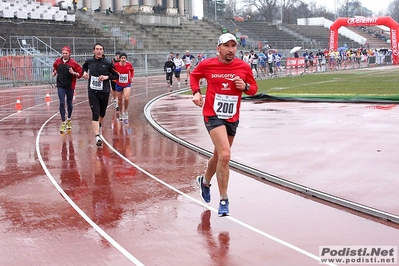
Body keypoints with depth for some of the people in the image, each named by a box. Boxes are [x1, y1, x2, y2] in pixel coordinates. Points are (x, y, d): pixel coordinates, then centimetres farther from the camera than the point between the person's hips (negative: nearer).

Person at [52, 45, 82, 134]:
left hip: (70, 86, -1)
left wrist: (73, 73, -24)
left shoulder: (73, 63, -8)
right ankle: (63, 123, -6)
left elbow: (80, 74, -7)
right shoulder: (58, 61, 2)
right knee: (62, 103, -8)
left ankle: (69, 120, 35)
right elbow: (55, 67, 26)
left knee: (69, 104, 12)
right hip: (60, 86, 1)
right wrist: (54, 72, 7)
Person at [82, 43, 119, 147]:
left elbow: (116, 76, 2)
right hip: (92, 91, 0)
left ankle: (99, 124, 53)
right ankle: (97, 137, -20)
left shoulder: (108, 63, -5)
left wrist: (107, 77, -14)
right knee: (95, 114, -13)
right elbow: (84, 67, 26)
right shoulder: (89, 61, 2)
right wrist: (85, 72, 6)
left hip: (104, 91, 1)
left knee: (102, 113, 19)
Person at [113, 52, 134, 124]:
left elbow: (132, 70, 12)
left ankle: (126, 113, 1)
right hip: (119, 85, 1)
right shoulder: (116, 65, -14)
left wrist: (132, 77, 1)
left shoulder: (129, 65, -9)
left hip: (127, 85, 0)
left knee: (126, 98, -20)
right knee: (120, 100, 12)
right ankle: (121, 113, 36)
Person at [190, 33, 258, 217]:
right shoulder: (207, 65, -6)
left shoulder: (244, 67, -2)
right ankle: (224, 200, -11)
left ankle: (205, 181, 50)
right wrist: (196, 92, -2)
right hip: (213, 115, -4)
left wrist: (245, 87, -13)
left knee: (219, 156, 19)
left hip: (232, 118, 4)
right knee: (225, 155, -21)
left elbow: (254, 88, 9)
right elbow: (194, 76, 15)